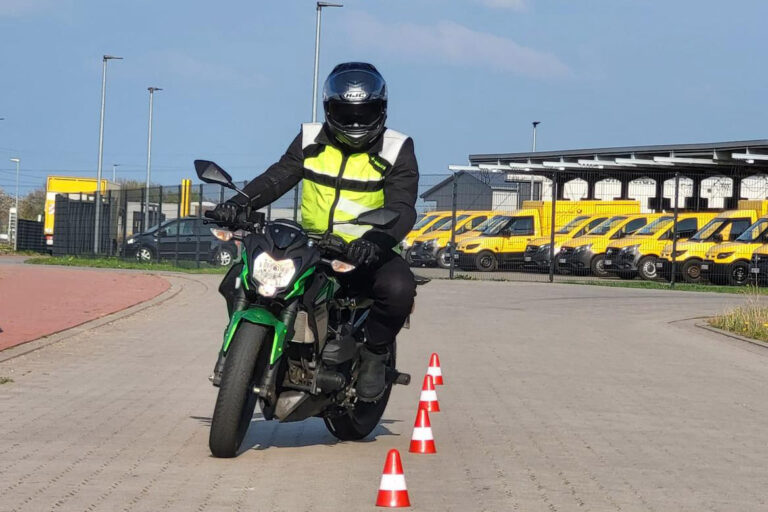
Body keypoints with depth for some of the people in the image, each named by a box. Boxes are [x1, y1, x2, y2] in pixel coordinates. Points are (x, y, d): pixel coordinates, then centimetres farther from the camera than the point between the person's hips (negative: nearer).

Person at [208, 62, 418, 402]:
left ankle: (375, 352, -6)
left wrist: (377, 239, -37)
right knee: (241, 277, -13)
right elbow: (278, 177, -1)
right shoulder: (311, 141, 8)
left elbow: (401, 208, -14)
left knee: (398, 287, -35)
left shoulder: (397, 150, -2)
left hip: (367, 253, -3)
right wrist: (239, 202, -22)